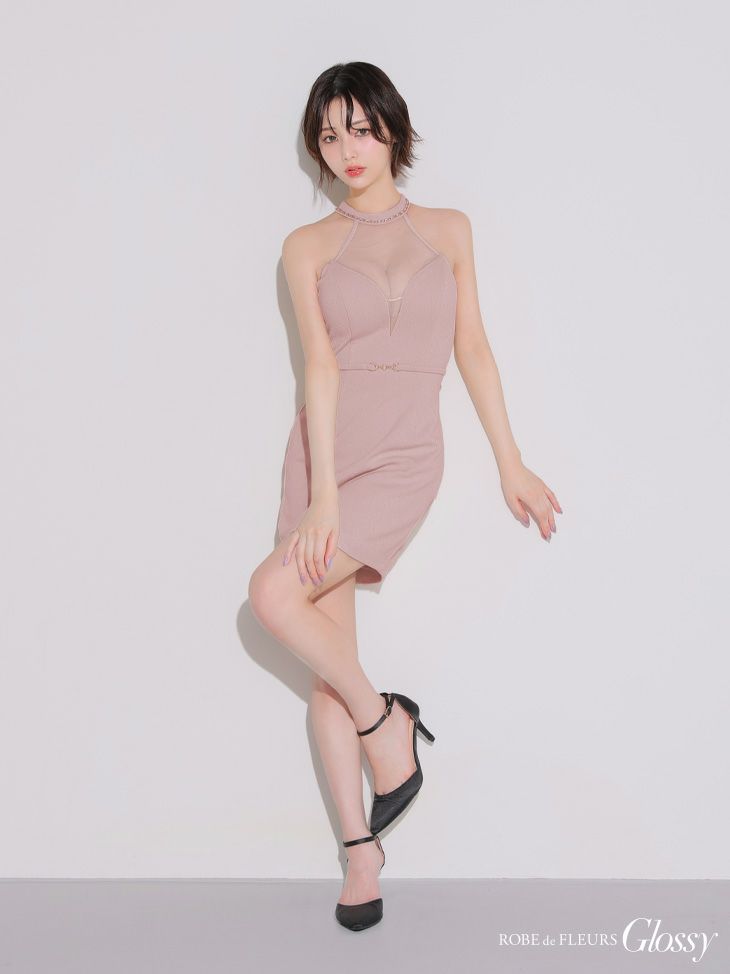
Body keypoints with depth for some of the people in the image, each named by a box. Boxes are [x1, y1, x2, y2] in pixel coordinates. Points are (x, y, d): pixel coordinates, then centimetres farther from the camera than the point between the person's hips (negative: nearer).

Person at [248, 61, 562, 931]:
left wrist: (510, 463, 9)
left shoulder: (448, 230, 7)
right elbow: (320, 364, -9)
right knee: (329, 654, 2)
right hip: (323, 450, 2)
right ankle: (360, 844, 15)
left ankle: (383, 718, 3)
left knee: (273, 594, -22)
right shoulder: (308, 246, 3)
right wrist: (322, 494, -17)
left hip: (404, 458, -2)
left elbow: (472, 348, 9)